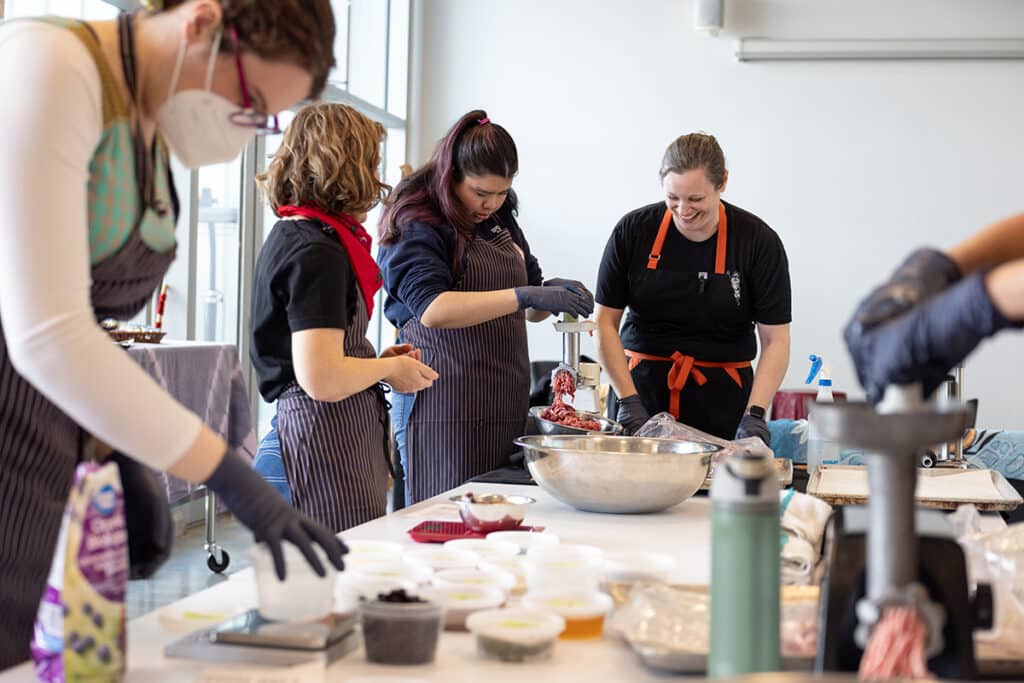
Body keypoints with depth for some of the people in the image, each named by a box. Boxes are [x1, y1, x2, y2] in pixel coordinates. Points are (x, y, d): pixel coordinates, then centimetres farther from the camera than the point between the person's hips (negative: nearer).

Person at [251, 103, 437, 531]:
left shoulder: (289, 236, 15)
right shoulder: (318, 255, -16)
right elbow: (323, 380, -23)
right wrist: (390, 368, -6)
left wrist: (376, 360, 17)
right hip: (331, 444, -10)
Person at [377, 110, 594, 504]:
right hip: (444, 408, -7)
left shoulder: (499, 220, 18)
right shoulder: (415, 225, -6)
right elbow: (433, 309, -22)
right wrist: (524, 296, -28)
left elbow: (528, 310, 27)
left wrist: (553, 296, 4)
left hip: (505, 408, 7)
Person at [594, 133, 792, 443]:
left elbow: (775, 340, -5)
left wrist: (754, 415, -17)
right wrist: (628, 400, -9)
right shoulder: (633, 231, -4)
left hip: (721, 399, -1)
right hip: (642, 386, 1)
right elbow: (605, 323, 0)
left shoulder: (758, 242, -6)